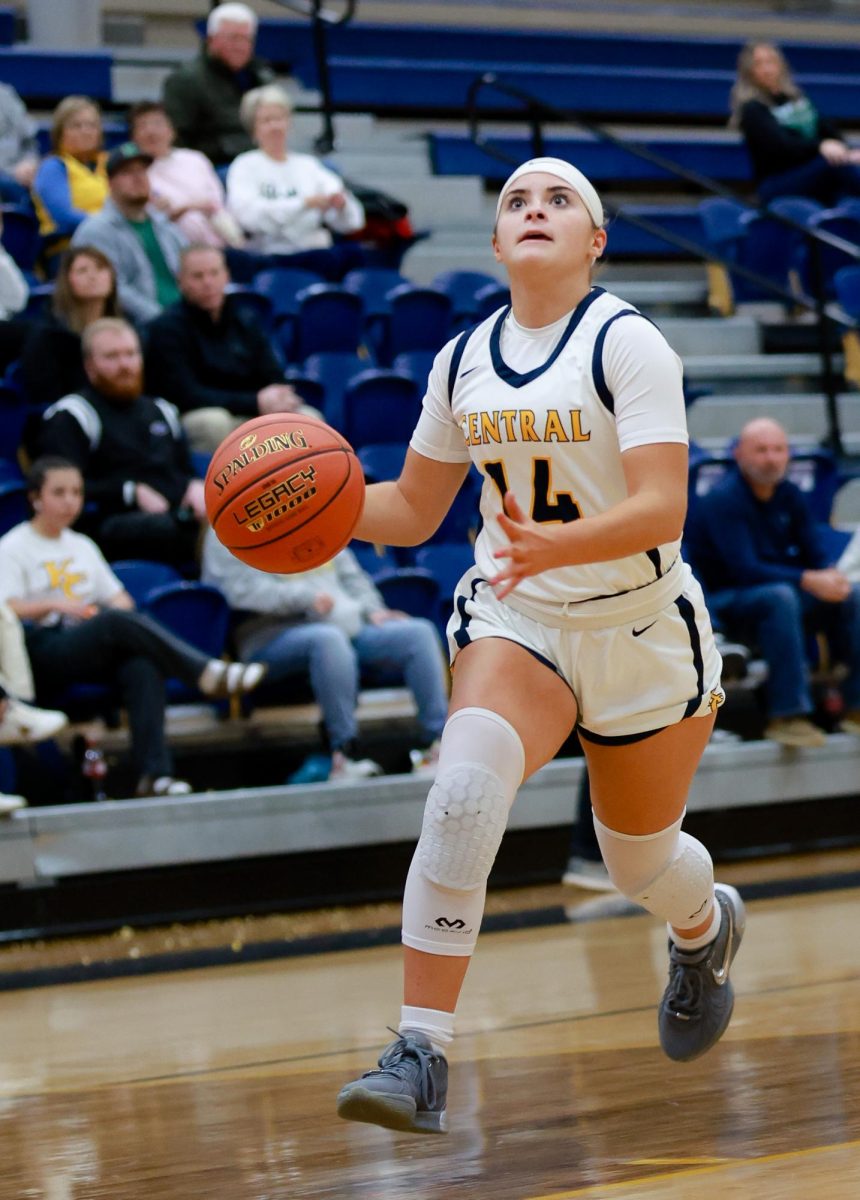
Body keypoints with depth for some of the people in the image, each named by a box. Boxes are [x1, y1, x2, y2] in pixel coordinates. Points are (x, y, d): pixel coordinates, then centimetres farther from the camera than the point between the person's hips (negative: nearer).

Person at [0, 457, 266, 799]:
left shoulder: (83, 547, 27)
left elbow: (118, 596, 22)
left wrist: (120, 607, -2)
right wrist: (54, 605, -23)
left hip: (93, 655, 5)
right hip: (44, 657, -5)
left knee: (143, 666, -31)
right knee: (119, 622, -33)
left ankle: (155, 773, -43)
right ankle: (207, 673, -38)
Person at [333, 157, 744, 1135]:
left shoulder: (626, 342, -15)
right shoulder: (462, 360, 2)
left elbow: (662, 510, -24)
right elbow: (413, 511, 11)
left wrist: (559, 544, -42)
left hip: (642, 627, -2)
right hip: (516, 618, 3)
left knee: (639, 859, 14)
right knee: (463, 793, -27)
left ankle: (706, 927, 54)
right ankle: (421, 1056, -28)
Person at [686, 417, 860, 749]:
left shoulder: (790, 496, 5)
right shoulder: (723, 500, -17)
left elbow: (817, 555, 5)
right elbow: (744, 569, -25)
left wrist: (831, 576, -20)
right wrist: (808, 580, -32)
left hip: (784, 590, 7)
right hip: (725, 604, -7)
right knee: (780, 597, -37)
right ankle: (787, 715, -38)